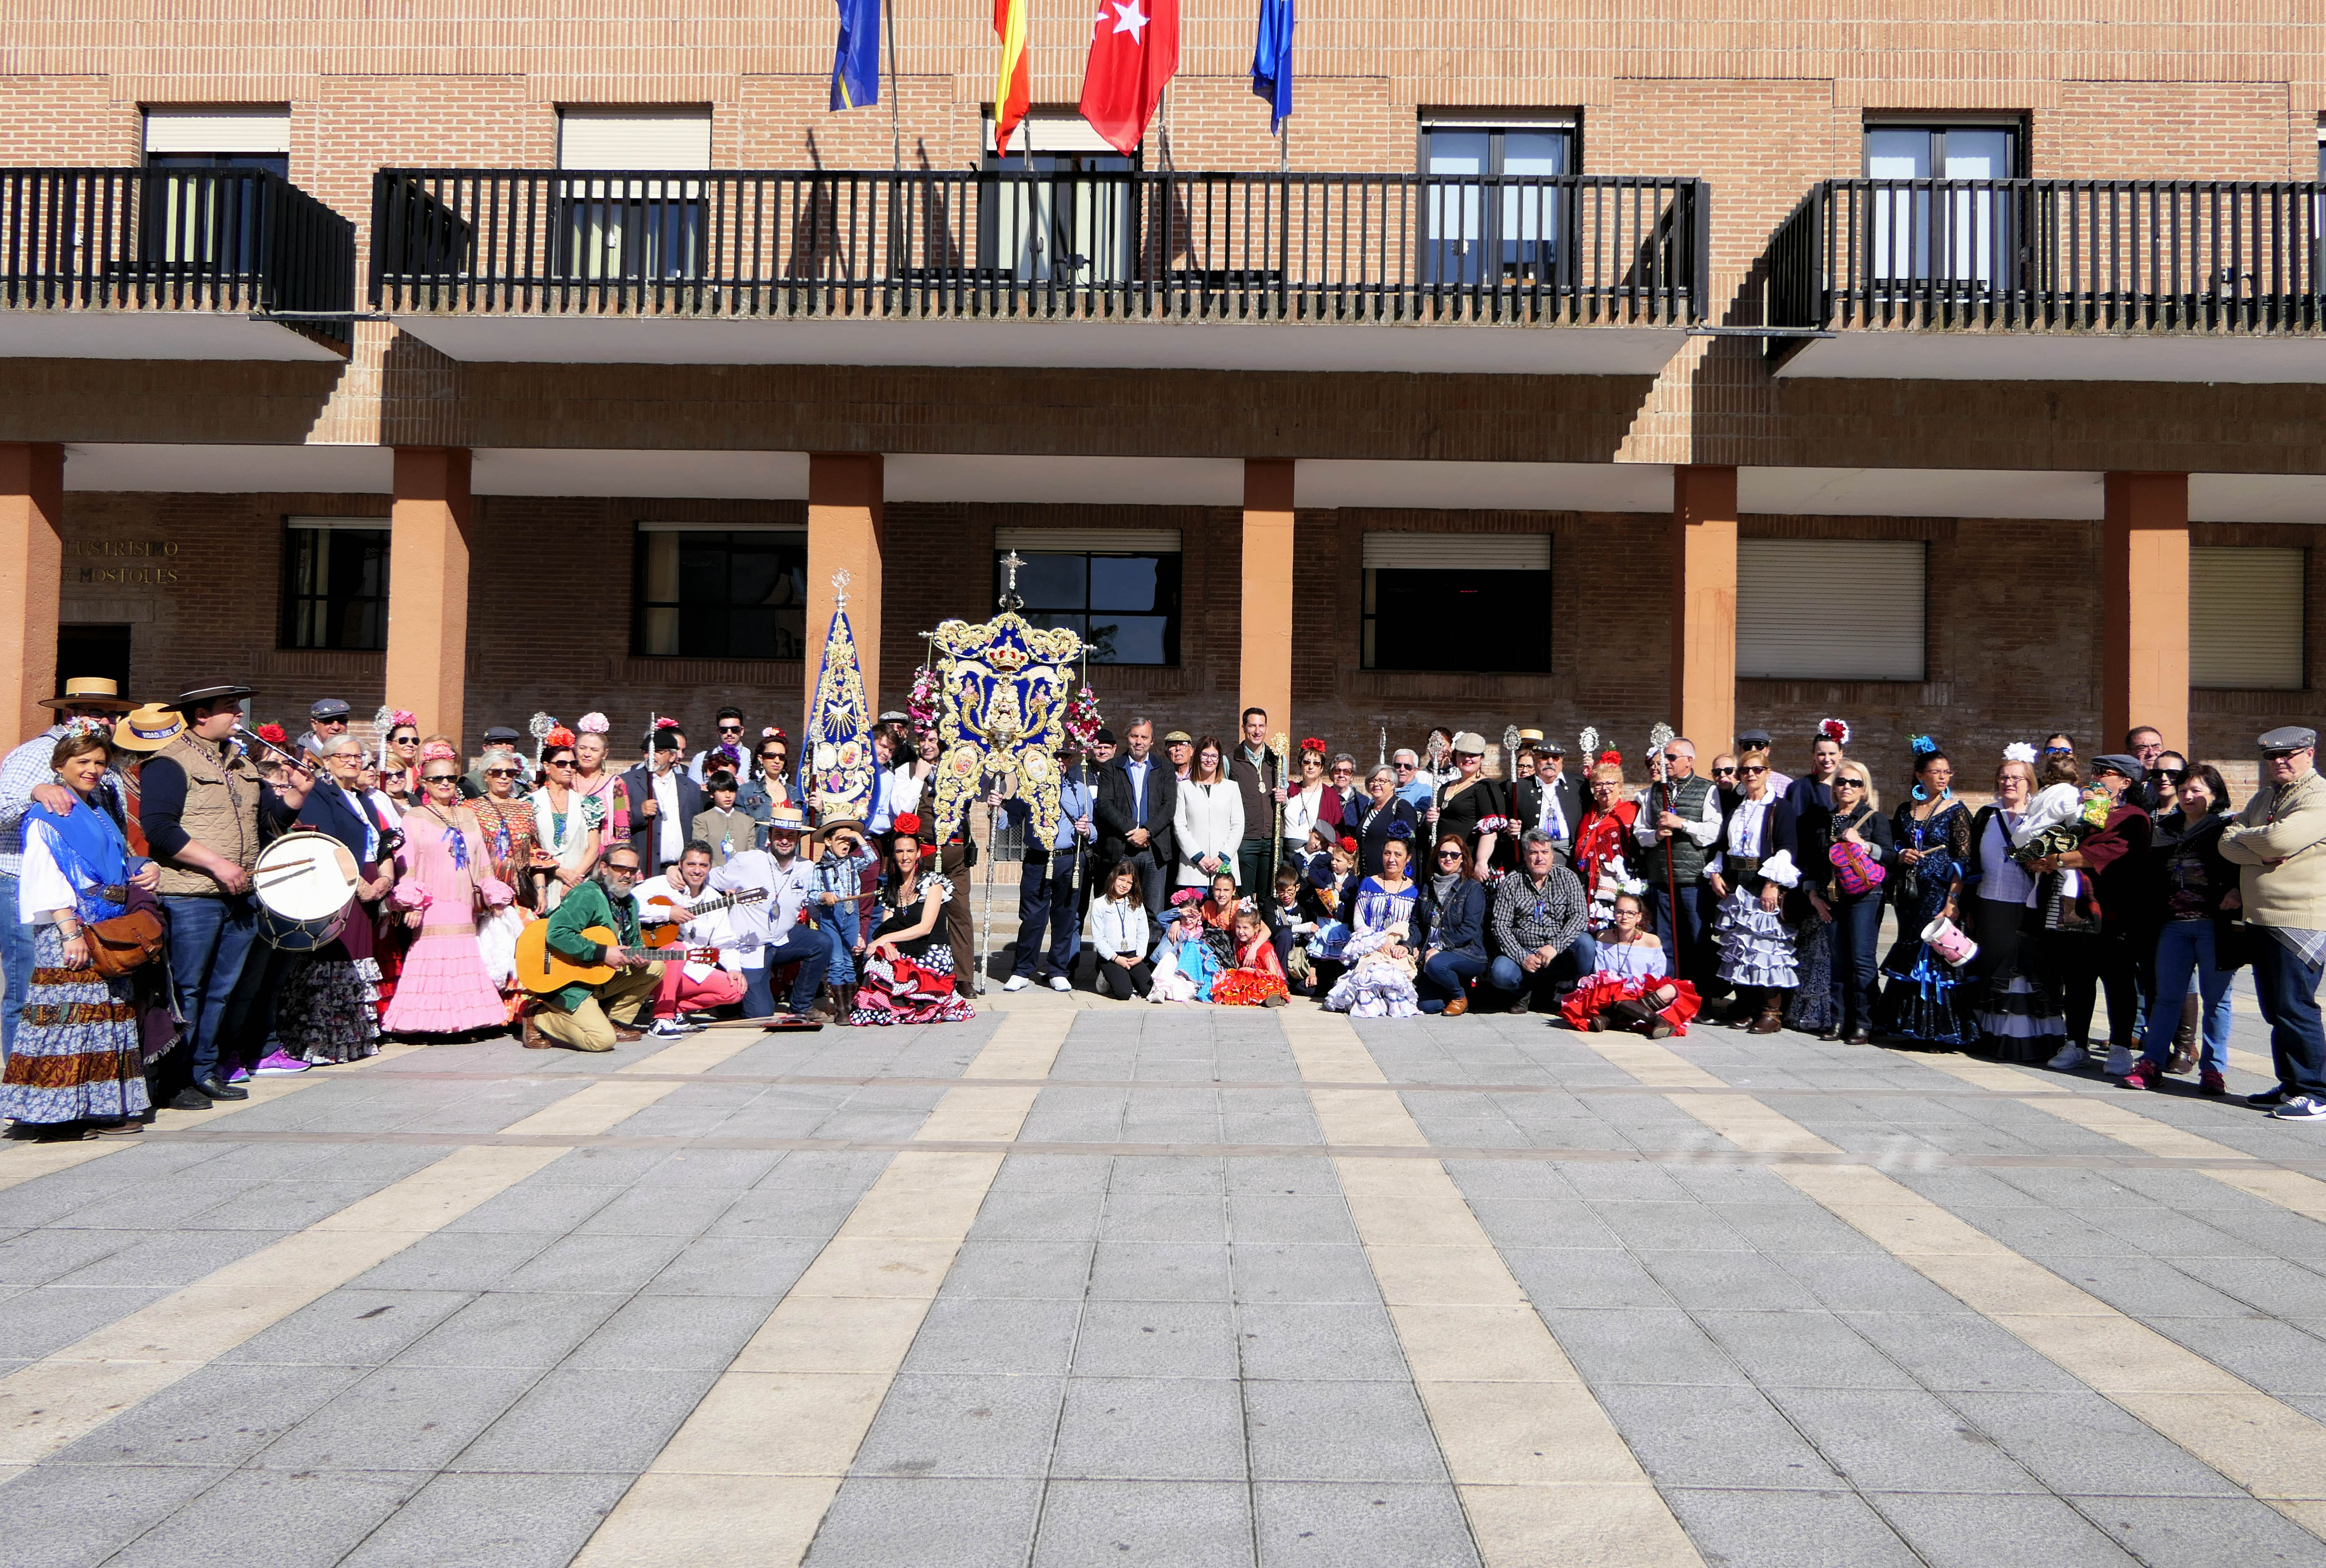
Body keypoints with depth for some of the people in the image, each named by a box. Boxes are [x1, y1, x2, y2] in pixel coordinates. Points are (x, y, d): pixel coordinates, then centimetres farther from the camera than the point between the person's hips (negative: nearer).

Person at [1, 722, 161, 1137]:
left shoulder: (102, 812, 19)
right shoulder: (46, 818, -4)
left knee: (111, 1017, 7)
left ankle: (103, 1106, 11)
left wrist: (144, 871, 5)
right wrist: (69, 931, -19)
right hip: (69, 932, -8)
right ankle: (60, 1110, -7)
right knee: (68, 1015, -10)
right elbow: (46, 880, -11)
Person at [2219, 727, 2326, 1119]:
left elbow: (2282, 837, -25)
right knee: (2274, 1009, 13)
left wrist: (2244, 836, -5)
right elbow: (2228, 844, 8)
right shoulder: (2264, 798, 17)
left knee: (2294, 1007, -8)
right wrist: (2262, 854, -12)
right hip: (2261, 920, 8)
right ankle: (2291, 1084, 23)